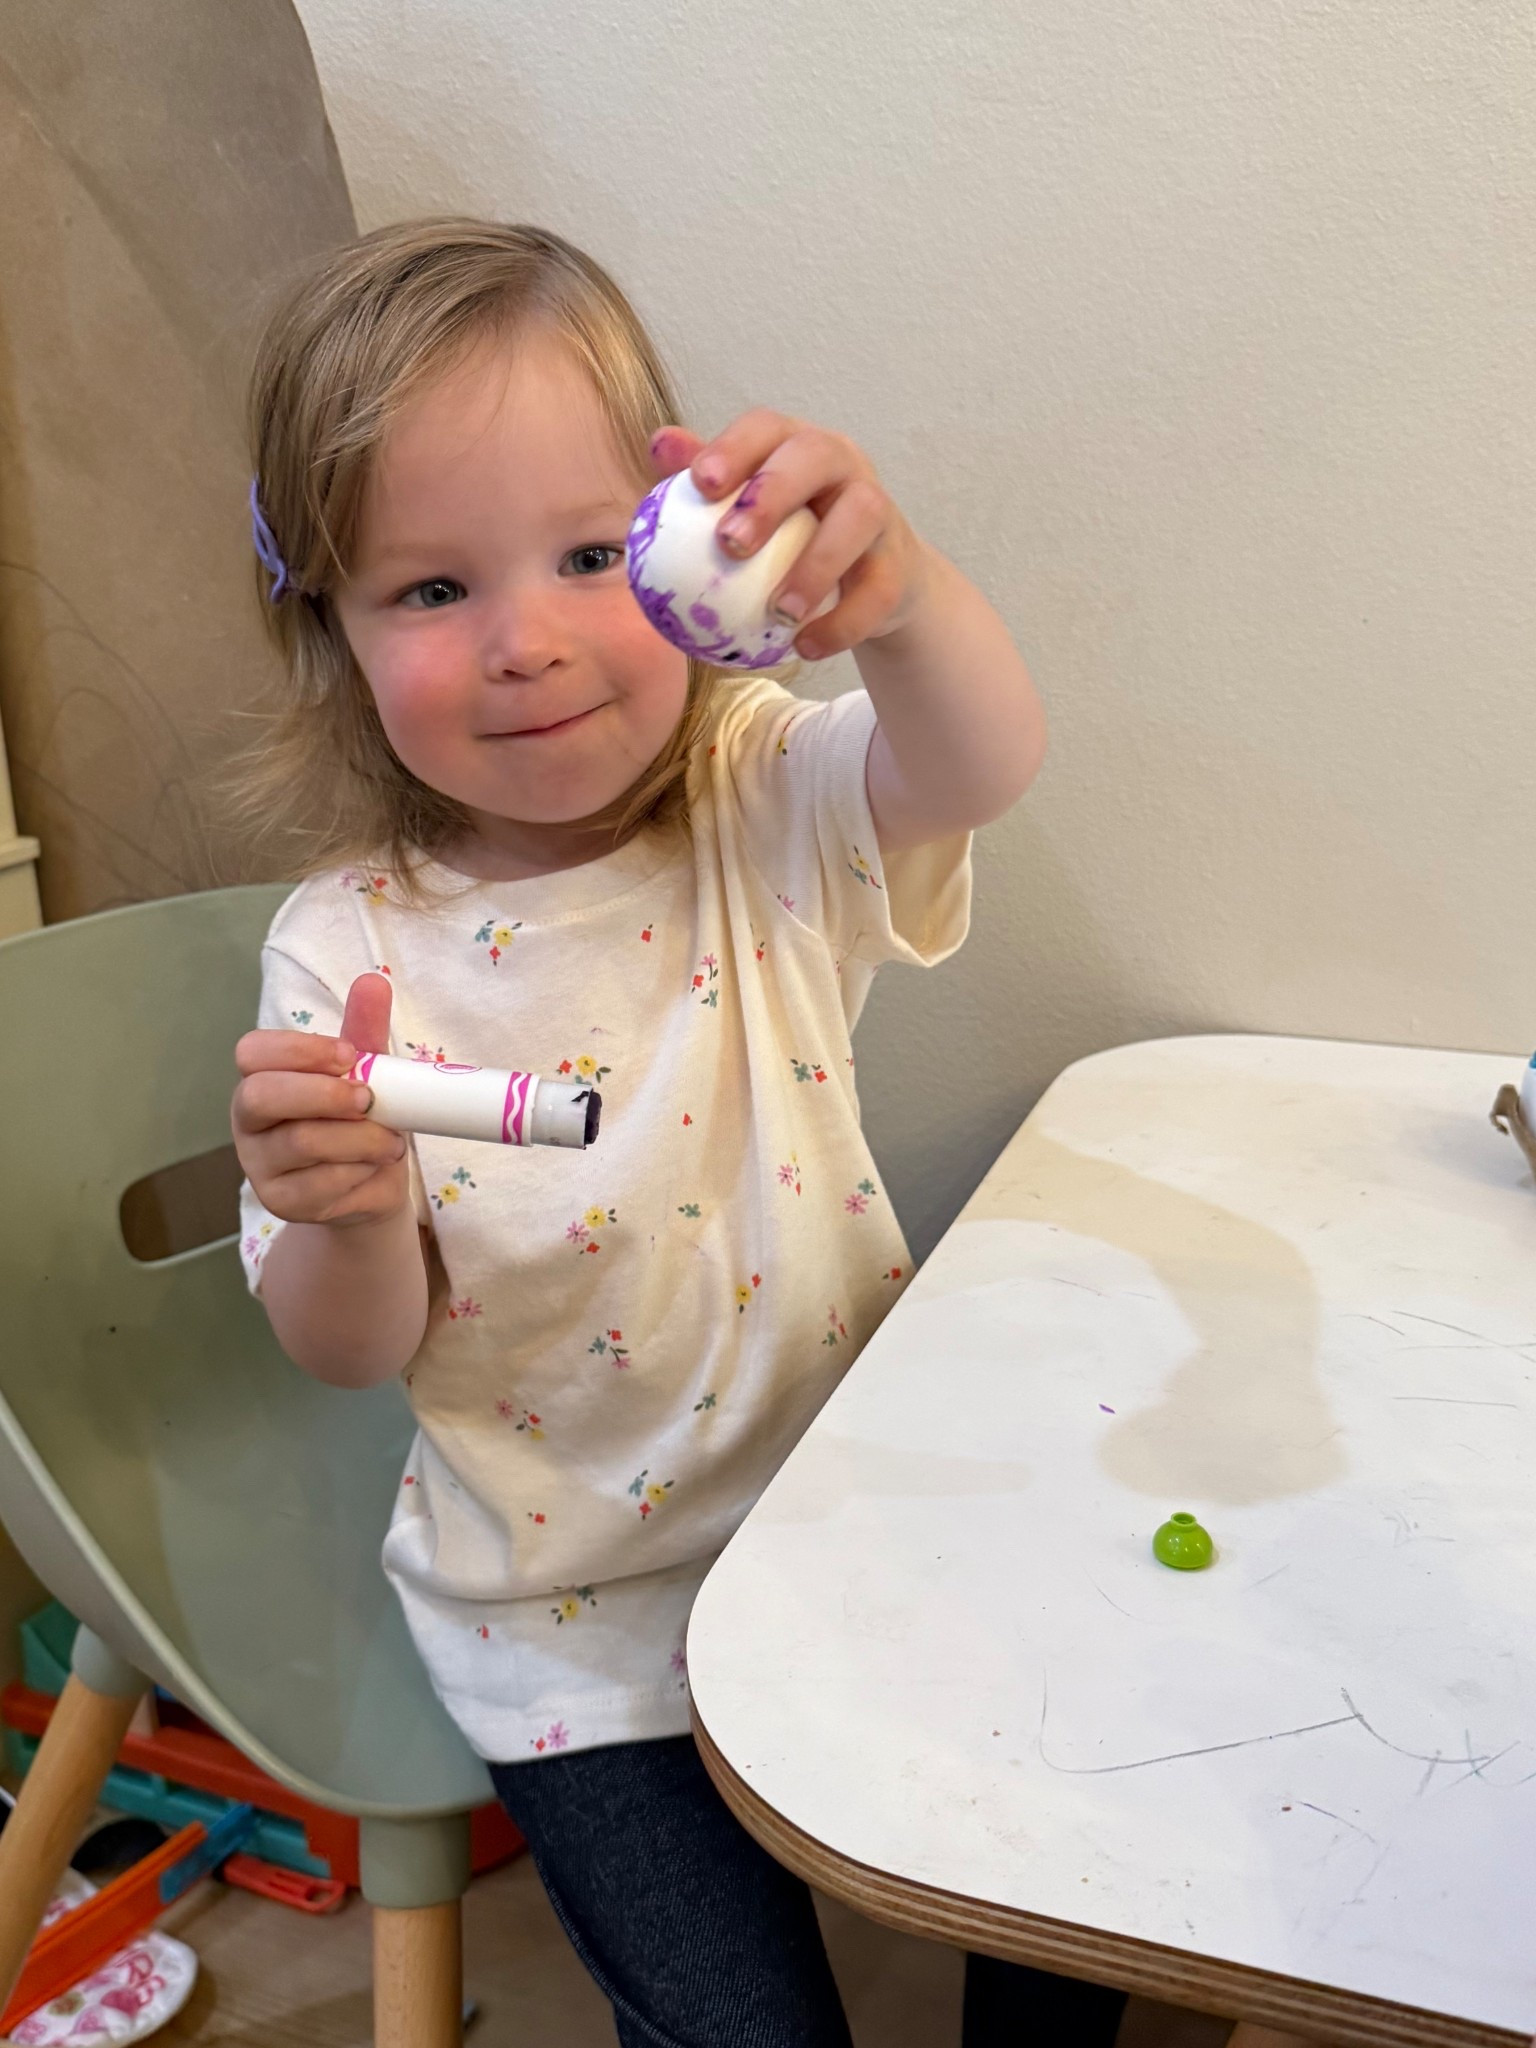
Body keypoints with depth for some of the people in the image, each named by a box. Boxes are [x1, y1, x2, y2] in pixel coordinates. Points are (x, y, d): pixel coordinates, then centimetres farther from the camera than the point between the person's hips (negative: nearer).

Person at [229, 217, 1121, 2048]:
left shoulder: (768, 802, -11)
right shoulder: (348, 950, -13)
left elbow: (978, 771, -34)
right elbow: (353, 1353, -7)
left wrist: (896, 595, -56)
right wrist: (344, 1211, -30)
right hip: (580, 1613, -1)